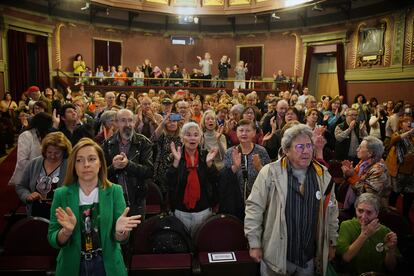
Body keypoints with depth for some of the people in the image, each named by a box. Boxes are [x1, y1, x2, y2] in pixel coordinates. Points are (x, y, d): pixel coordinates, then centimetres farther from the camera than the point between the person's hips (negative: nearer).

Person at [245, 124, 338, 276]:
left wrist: (332, 243, 14)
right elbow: (254, 208, -10)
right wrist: (254, 244, -9)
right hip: (276, 255, -3)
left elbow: (331, 211, 11)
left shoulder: (323, 175, 1)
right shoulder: (270, 172, -12)